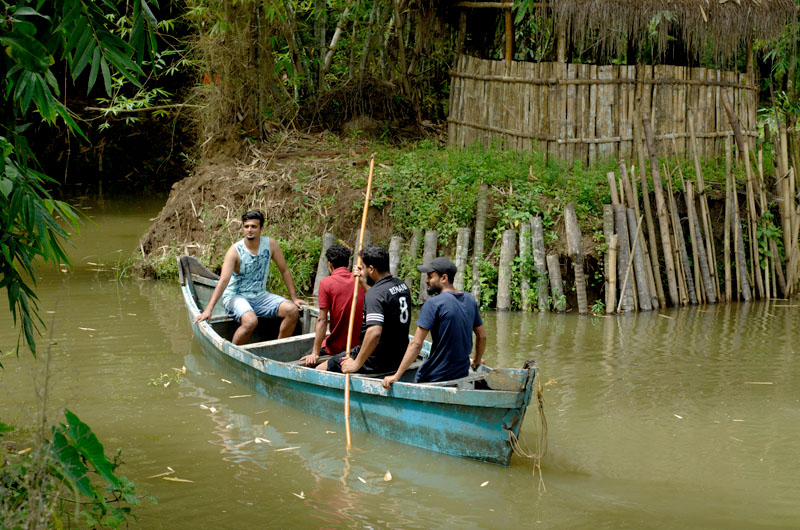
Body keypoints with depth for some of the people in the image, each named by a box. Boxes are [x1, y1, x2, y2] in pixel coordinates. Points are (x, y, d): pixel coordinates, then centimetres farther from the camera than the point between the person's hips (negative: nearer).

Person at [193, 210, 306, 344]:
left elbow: (284, 271, 8)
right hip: (235, 297, -5)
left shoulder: (270, 244, -4)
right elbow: (223, 281, -26)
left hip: (260, 296, 5)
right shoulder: (235, 250, -16)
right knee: (251, 321, -35)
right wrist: (208, 309, -35)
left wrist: (294, 298, 5)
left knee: (292, 310, -16)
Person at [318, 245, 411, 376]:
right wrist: (364, 283, 19)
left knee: (320, 370, -4)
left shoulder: (374, 294, -22)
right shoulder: (402, 285, 6)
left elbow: (374, 332, -34)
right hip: (399, 357, 9)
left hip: (379, 361, -9)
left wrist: (356, 364, -28)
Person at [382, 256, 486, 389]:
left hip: (434, 378, -6)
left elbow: (416, 344, -18)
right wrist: (477, 361, 34)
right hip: (462, 375, 7)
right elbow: (482, 336, 17)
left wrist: (397, 376, -17)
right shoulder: (470, 300, 6)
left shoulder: (433, 304, -15)